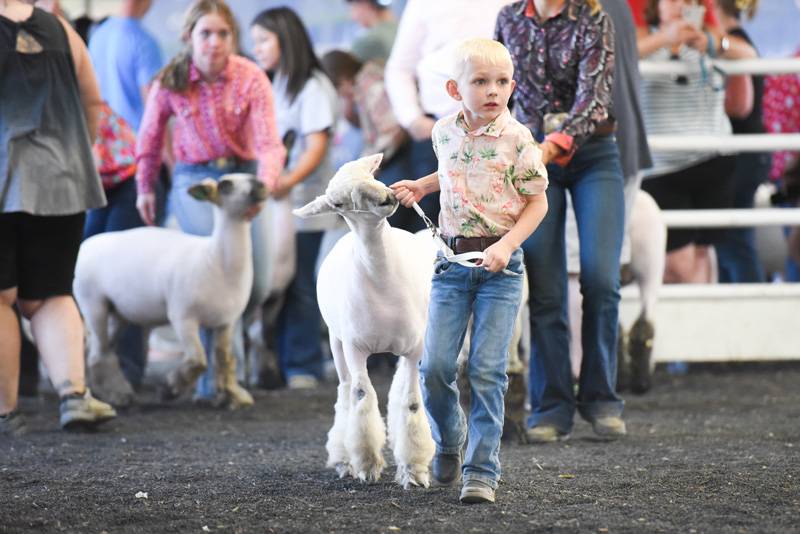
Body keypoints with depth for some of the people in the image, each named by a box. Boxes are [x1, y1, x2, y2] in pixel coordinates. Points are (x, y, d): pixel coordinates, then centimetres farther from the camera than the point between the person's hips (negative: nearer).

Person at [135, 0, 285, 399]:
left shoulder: (251, 79, -11)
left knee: (257, 287, -4)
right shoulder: (171, 82, -8)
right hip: (193, 179, -2)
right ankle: (209, 376, -16)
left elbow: (269, 142, -18)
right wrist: (144, 189, 13)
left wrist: (266, 183, -36)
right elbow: (150, 138, 8)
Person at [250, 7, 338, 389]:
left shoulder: (313, 86, -6)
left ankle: (303, 368, -2)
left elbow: (317, 145, -14)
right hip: (269, 201, 7)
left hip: (302, 204, -7)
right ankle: (279, 363, 10)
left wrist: (291, 179, -27)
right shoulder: (270, 87, 19)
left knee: (297, 286, -6)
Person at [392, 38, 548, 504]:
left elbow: (538, 202, -4)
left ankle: (482, 470, 0)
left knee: (487, 370, -6)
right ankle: (450, 439, 27)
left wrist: (507, 245, -16)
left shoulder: (517, 139, -9)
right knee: (435, 366, -1)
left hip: (500, 265, -3)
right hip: (452, 260, 4)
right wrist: (420, 187, 11)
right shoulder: (445, 132, 4)